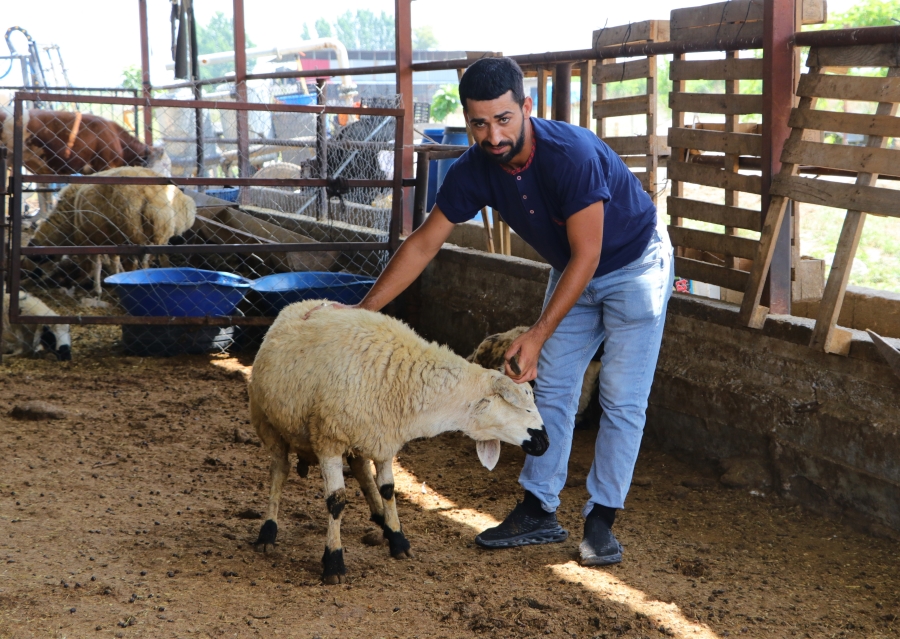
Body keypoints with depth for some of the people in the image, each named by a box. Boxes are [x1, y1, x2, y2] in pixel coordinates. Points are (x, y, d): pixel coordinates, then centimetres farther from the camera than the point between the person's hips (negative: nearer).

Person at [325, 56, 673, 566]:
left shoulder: (573, 154, -36)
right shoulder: (475, 171, -17)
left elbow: (587, 255, -32)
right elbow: (424, 244, -8)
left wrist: (537, 336, -33)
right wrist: (363, 311, -11)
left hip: (634, 265, -6)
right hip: (573, 273, 6)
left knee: (623, 400, -7)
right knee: (552, 389, 6)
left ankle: (601, 520, 0)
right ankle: (540, 512, 14)